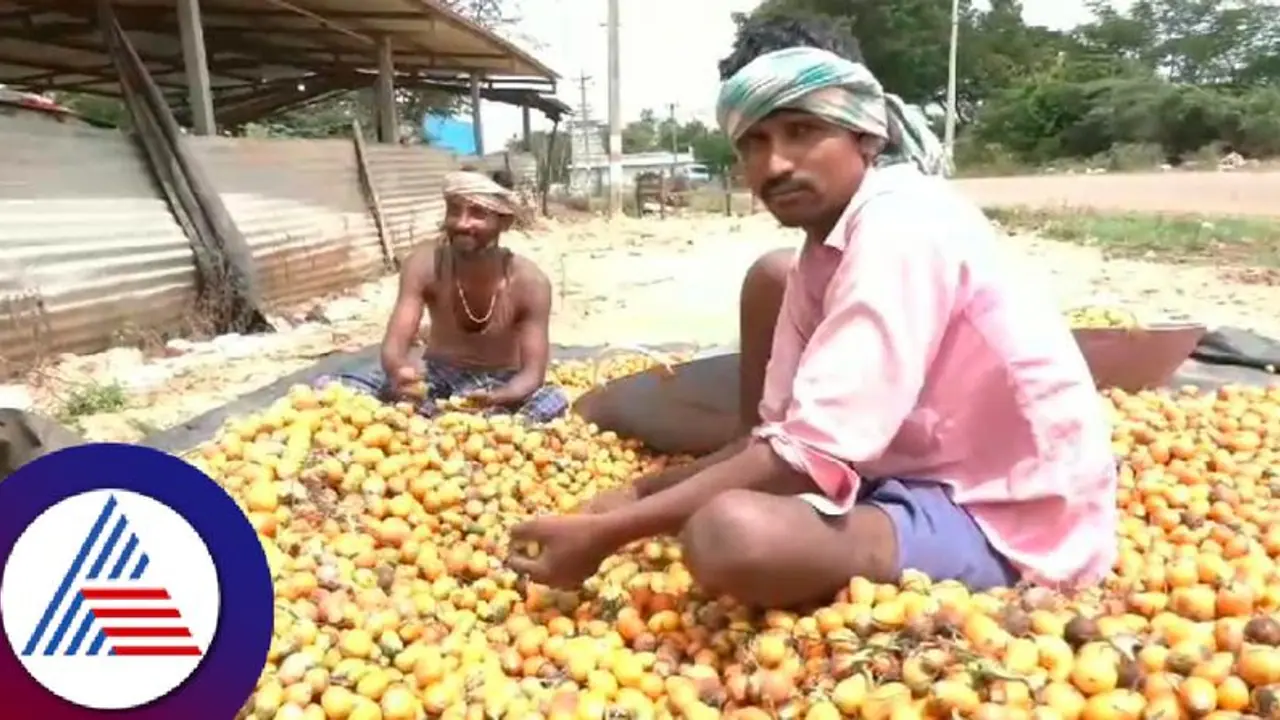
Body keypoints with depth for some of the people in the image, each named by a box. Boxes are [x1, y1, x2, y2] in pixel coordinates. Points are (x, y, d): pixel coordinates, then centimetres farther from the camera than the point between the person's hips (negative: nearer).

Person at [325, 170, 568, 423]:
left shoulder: (530, 283, -21)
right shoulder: (424, 265, -16)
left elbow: (533, 373, -23)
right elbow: (394, 345, -22)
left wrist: (495, 399, -46)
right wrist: (400, 370, -48)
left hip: (501, 385, -1)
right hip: (436, 376, 1)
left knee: (553, 402, -35)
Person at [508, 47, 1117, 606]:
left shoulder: (900, 225, -22)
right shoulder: (823, 257, 6)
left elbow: (813, 454, -28)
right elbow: (783, 429, 7)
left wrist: (609, 532, -23)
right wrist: (641, 494, -1)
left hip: (1008, 523, -9)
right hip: (921, 473, 9)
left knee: (729, 533, -35)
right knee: (769, 281, 10)